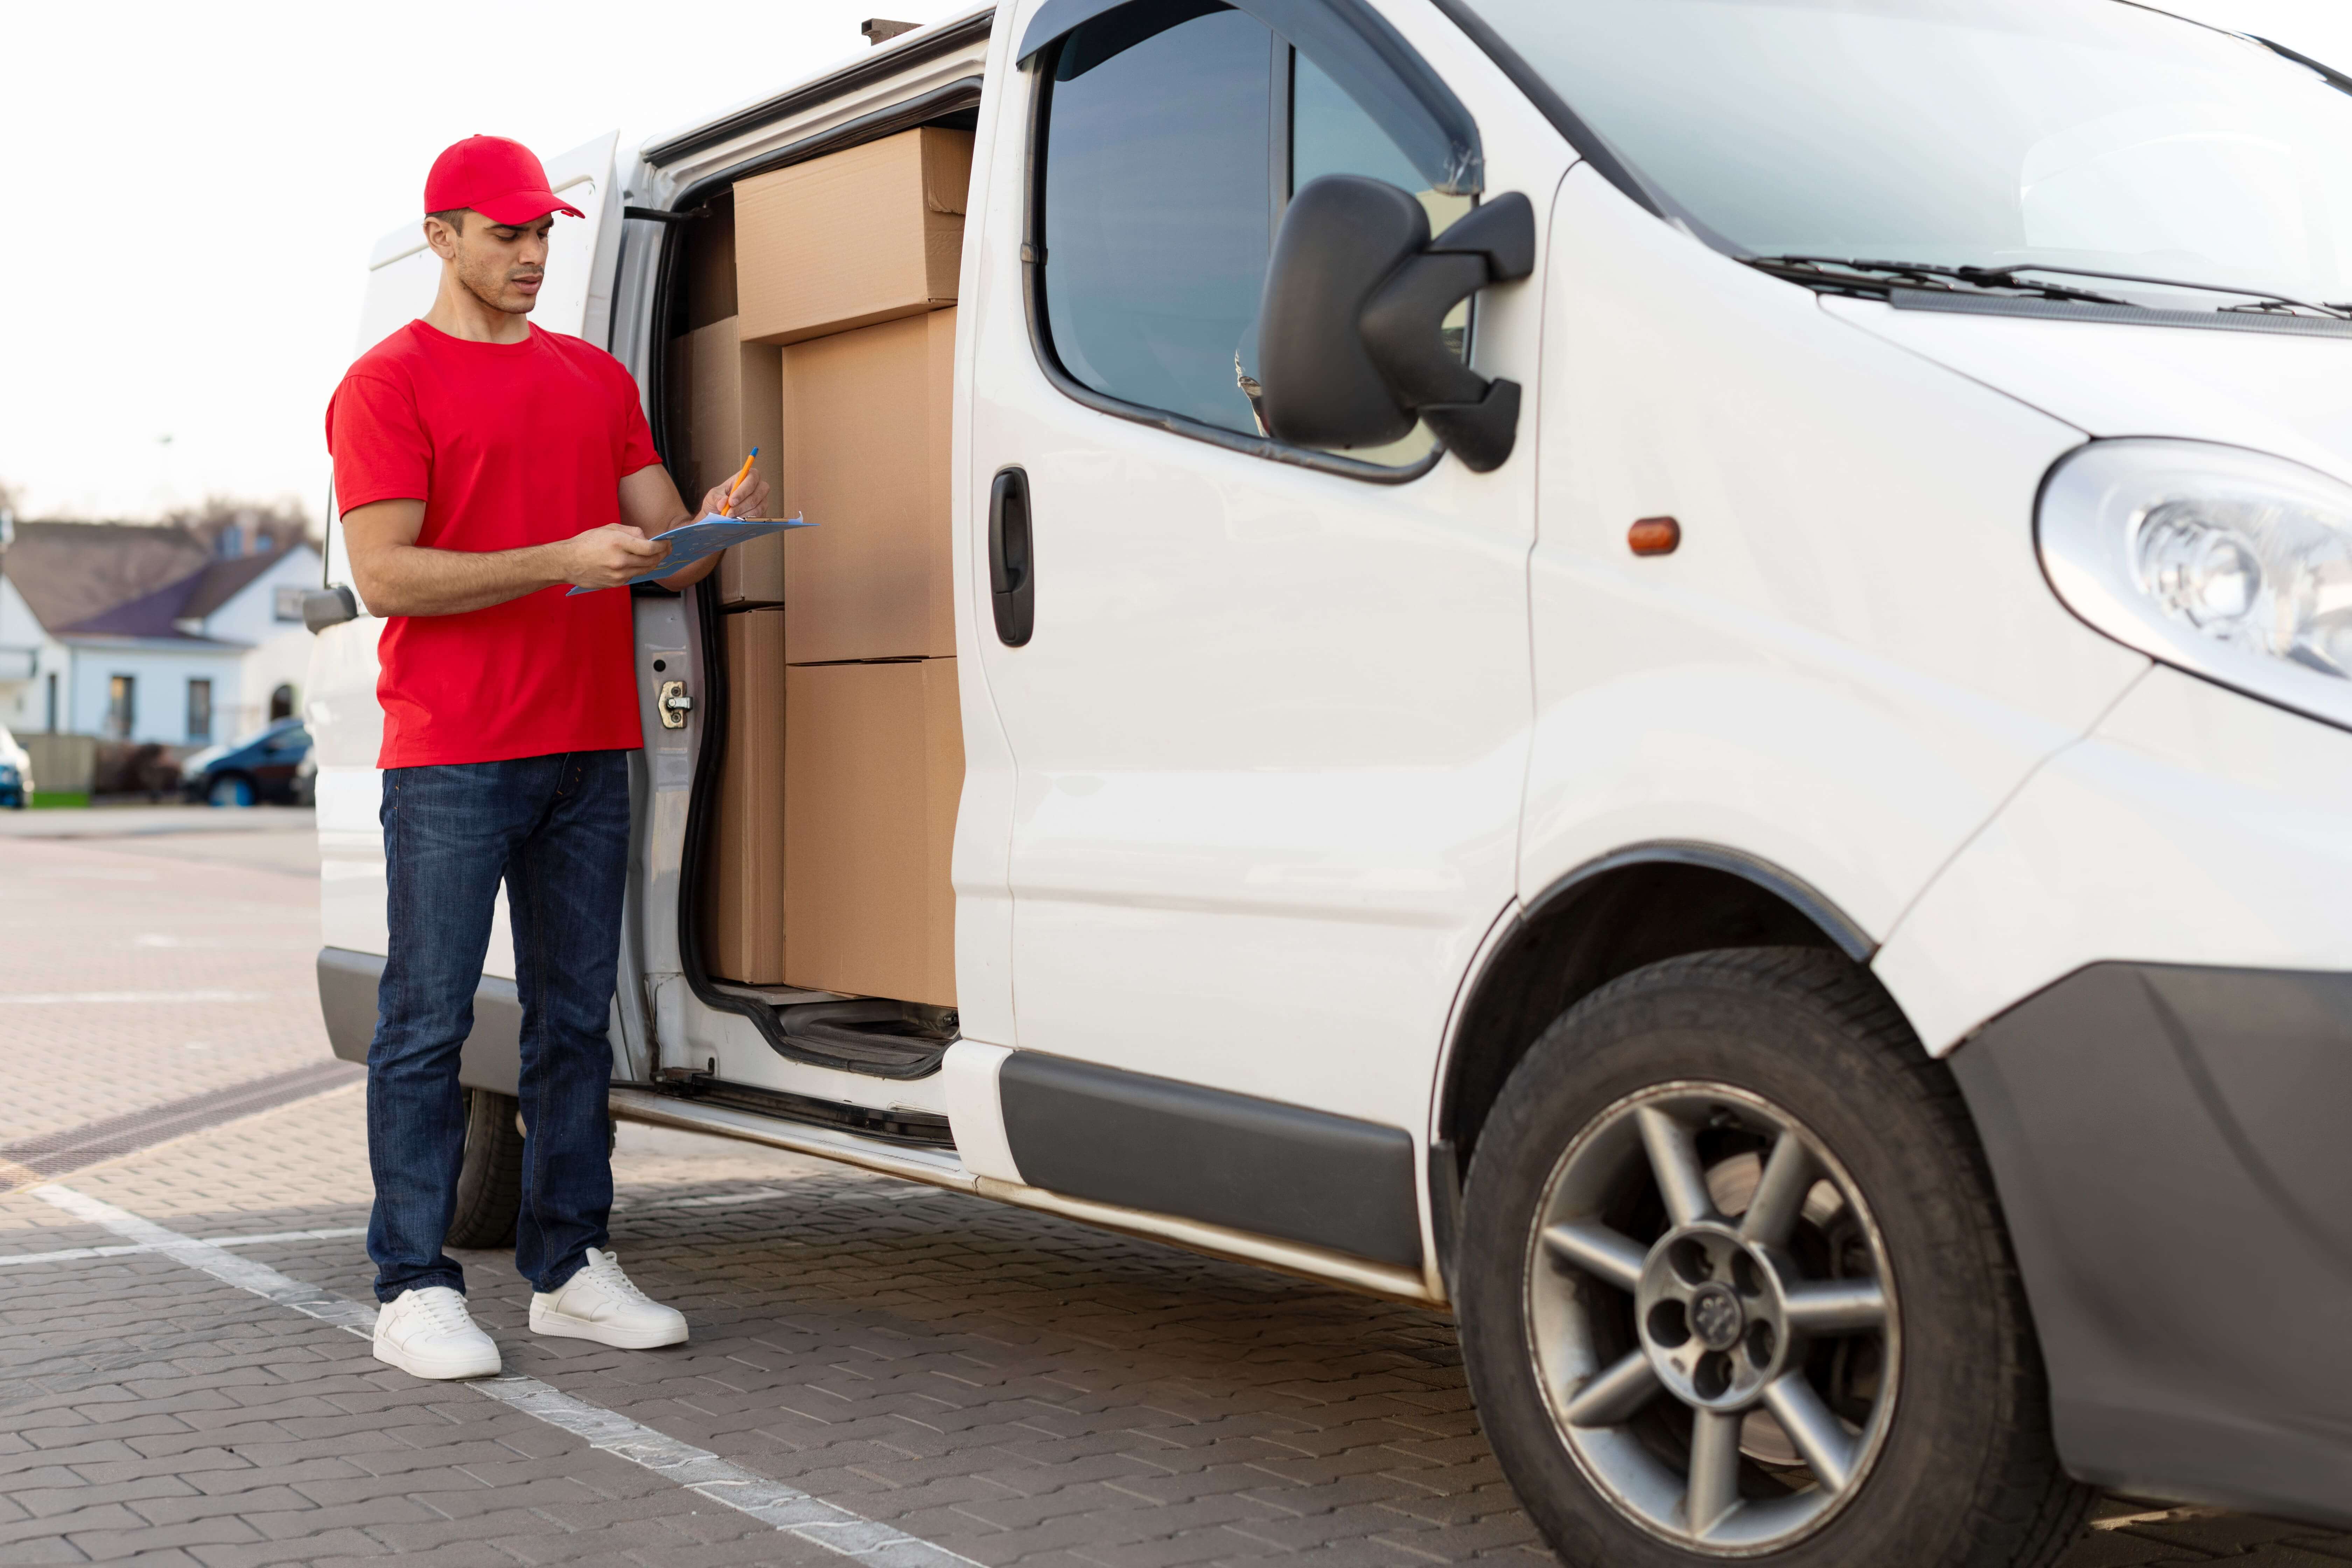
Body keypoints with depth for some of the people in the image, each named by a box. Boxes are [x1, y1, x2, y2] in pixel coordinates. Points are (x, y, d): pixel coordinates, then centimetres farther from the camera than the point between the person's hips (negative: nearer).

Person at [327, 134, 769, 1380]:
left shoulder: (598, 380, 18)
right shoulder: (388, 384, -1)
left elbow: (663, 549, 17)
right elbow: (384, 577, -10)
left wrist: (707, 532, -8)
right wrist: (564, 561, -19)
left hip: (589, 750, 6)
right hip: (448, 760, -6)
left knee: (575, 1018, 8)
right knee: (428, 1022, -3)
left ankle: (569, 1266, 16)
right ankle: (414, 1287, 3)